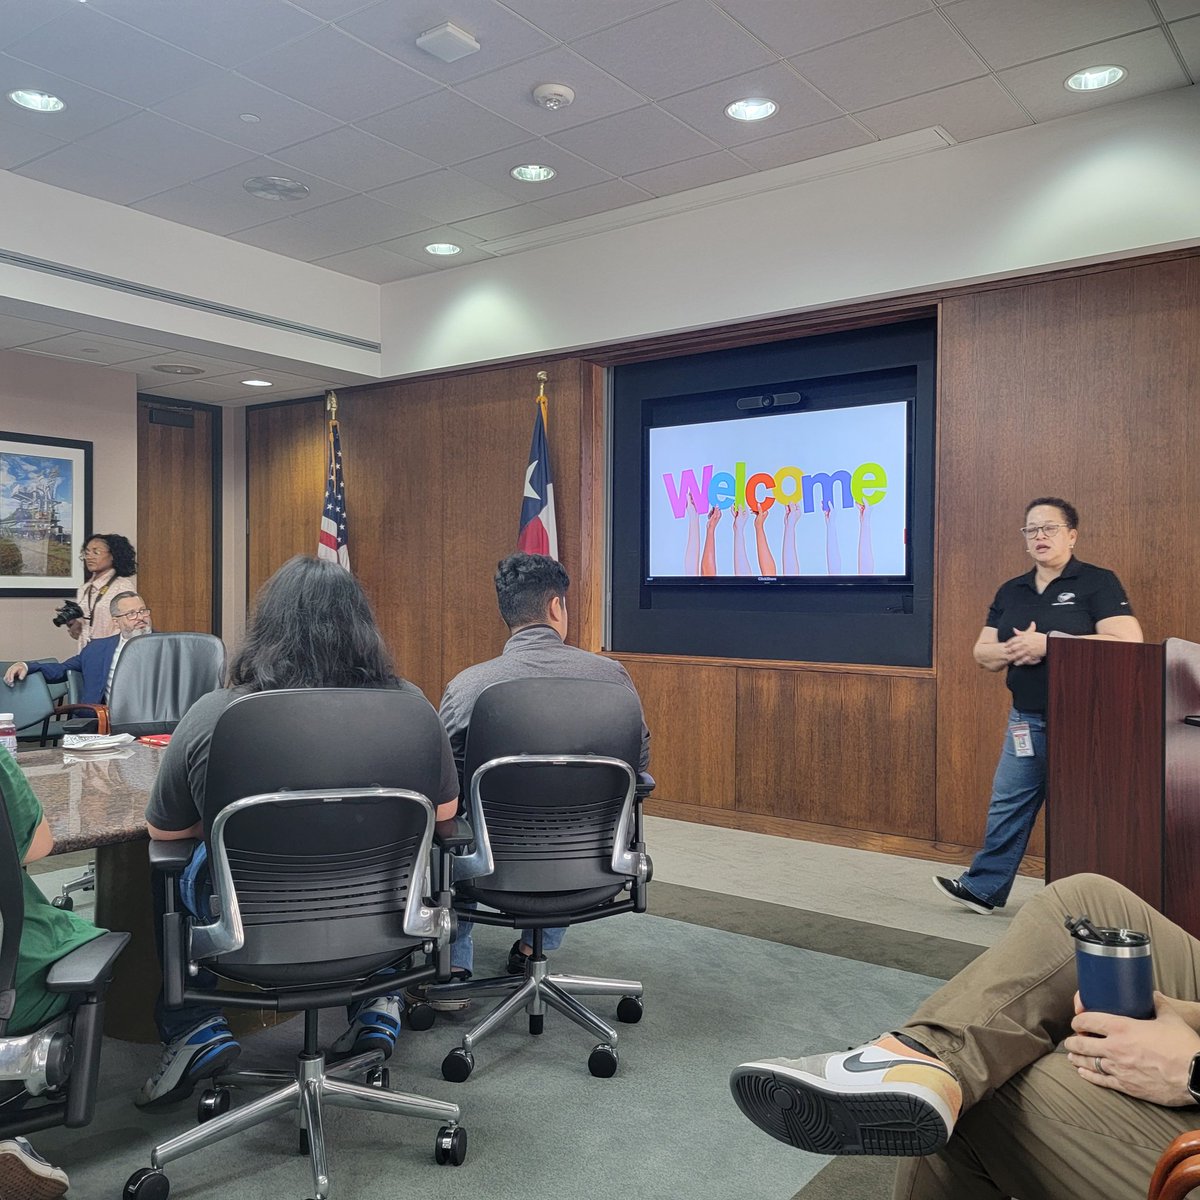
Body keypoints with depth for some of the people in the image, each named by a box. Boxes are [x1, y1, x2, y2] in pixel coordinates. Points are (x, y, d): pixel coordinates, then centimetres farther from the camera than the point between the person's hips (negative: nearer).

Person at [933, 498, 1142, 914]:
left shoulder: (1098, 583, -5)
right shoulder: (1011, 592, 12)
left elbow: (1128, 642, -18)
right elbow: (983, 653, 11)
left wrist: (1048, 645, -20)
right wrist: (1015, 650, -13)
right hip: (1027, 720, 6)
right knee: (1008, 803, 9)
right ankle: (984, 888, 20)